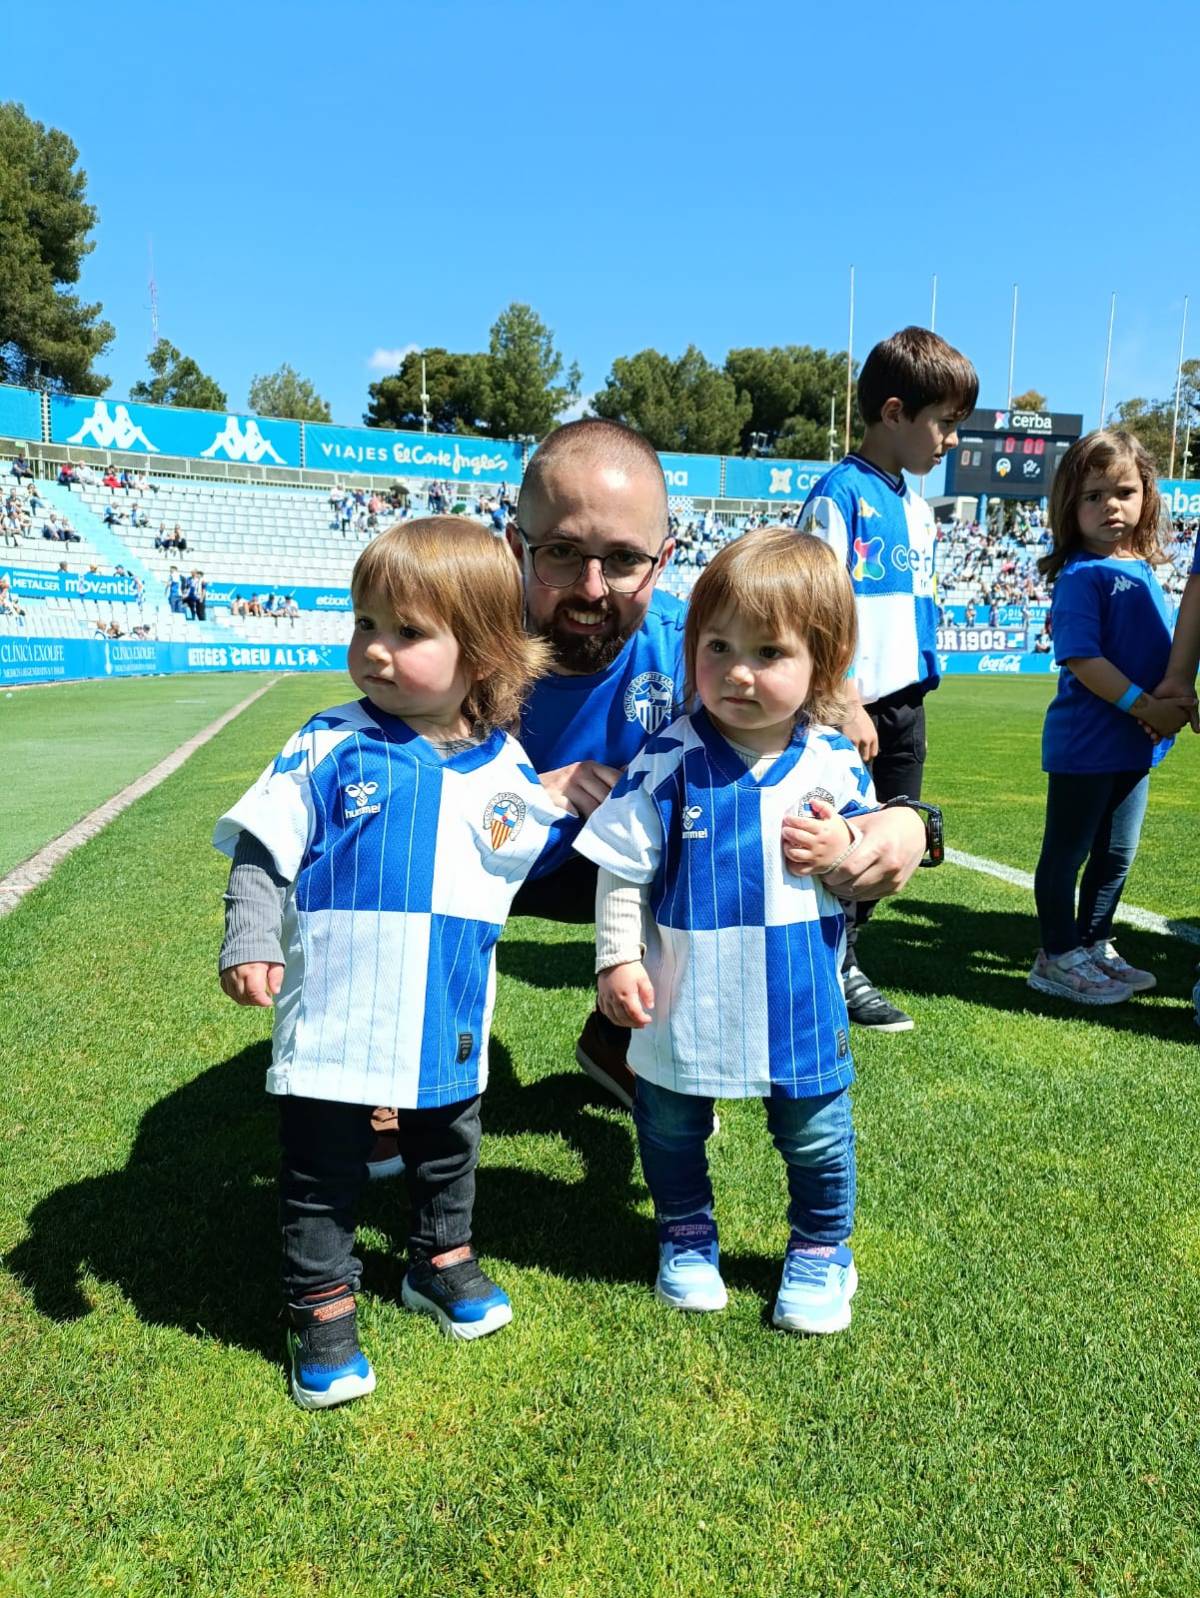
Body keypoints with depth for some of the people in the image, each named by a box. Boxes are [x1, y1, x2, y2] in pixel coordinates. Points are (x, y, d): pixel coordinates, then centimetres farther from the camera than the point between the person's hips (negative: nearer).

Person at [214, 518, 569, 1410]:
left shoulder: (504, 767, -3)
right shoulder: (330, 749, -10)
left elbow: (528, 850, 13)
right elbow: (261, 851, -7)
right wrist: (251, 942, -17)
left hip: (449, 1017, 3)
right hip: (333, 1012, -3)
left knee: (448, 1149, 23)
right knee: (324, 1172, 11)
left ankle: (443, 1261, 48)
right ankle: (322, 1309, 32)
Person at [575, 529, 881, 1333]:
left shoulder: (833, 761, -7)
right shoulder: (671, 759, -14)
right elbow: (624, 867, -9)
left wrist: (847, 852, -17)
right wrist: (618, 958, -11)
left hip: (802, 1003, 1)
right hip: (685, 1003, -1)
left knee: (817, 1137, 16)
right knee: (671, 1130, 18)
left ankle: (821, 1250, 42)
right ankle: (687, 1238, 45)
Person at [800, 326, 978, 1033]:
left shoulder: (919, 507, 15)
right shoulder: (841, 492, -11)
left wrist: (921, 677, 16)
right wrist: (848, 705, -20)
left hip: (907, 702, 9)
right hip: (857, 704, -9)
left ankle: (839, 952, 29)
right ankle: (836, 970, 17)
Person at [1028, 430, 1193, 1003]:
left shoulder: (1143, 569, 10)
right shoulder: (1082, 575, -14)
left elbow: (1165, 649, 15)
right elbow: (1081, 658, -21)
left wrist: (1179, 692, -4)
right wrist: (1146, 706, -22)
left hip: (1137, 742, 8)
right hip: (1085, 742, -8)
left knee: (1116, 854, 18)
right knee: (1068, 851, 4)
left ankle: (1093, 947, 33)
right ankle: (1057, 958, 16)